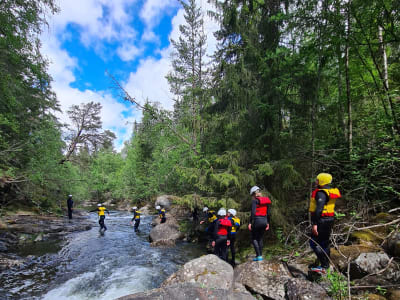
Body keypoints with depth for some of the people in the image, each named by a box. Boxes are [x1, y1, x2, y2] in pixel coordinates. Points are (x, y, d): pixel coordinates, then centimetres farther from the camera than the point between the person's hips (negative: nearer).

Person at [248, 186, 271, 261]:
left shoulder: (255, 201, -10)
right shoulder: (266, 200, 9)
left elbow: (253, 213, -19)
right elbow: (269, 213, 10)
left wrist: (250, 223, -15)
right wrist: (268, 223, 18)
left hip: (257, 221, -6)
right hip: (264, 221, 6)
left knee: (254, 239, 8)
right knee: (260, 238, 20)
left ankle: (258, 256, 2)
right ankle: (260, 255, 22)